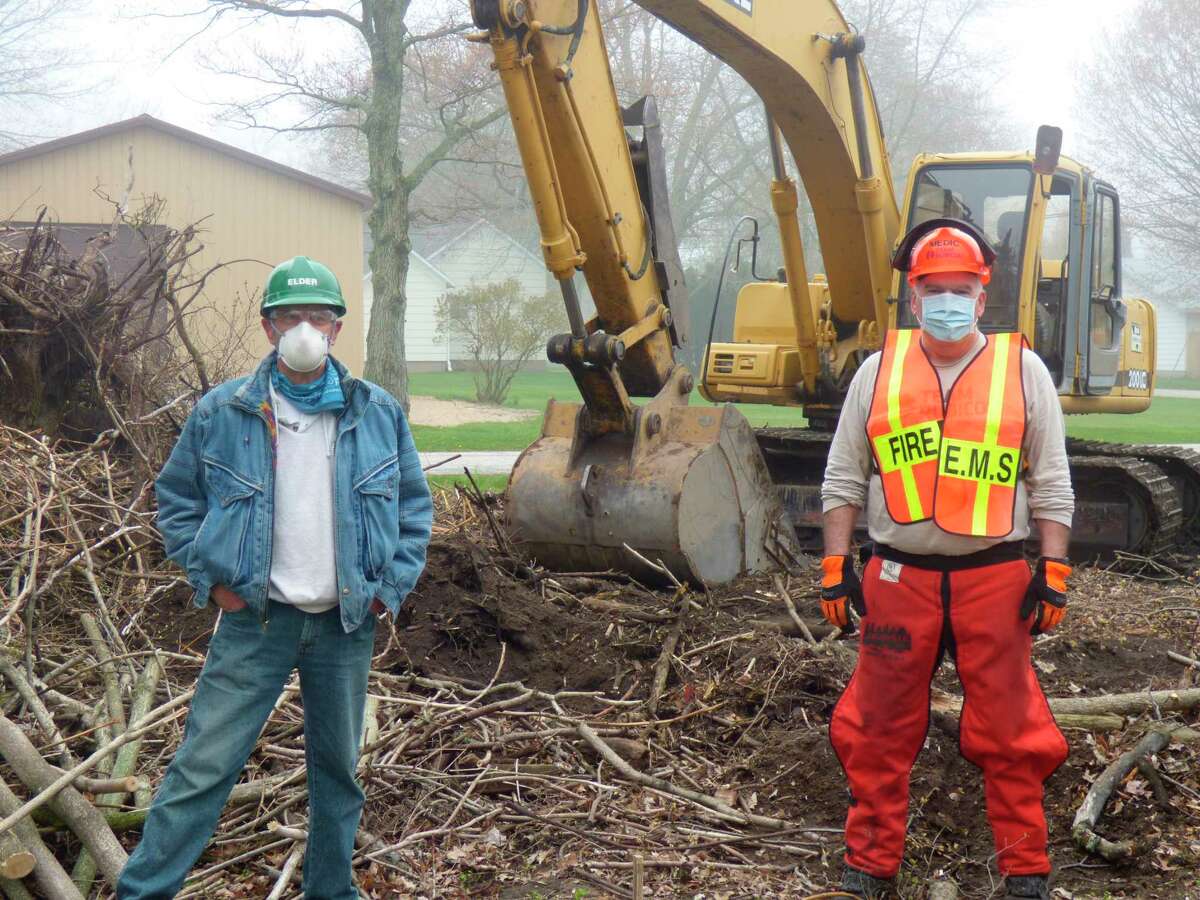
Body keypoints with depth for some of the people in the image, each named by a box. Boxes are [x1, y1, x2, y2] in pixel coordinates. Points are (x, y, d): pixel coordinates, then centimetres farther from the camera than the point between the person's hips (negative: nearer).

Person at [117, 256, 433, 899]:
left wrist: (393, 586, 2)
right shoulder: (221, 412, -3)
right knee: (202, 767, -5)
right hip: (255, 620, -2)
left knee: (339, 770, 15)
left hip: (347, 626, 3)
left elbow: (414, 506, 11)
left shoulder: (379, 413, 2)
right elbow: (175, 498, 7)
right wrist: (209, 577, -2)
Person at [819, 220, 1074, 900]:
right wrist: (837, 568, 3)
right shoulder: (879, 371, 7)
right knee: (880, 732, 8)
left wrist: (1054, 575, -2)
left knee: (1008, 735, 5)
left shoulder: (1023, 370, 4)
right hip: (898, 578, 1)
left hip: (995, 577, -1)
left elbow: (1051, 483, 5)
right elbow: (844, 478, 9)